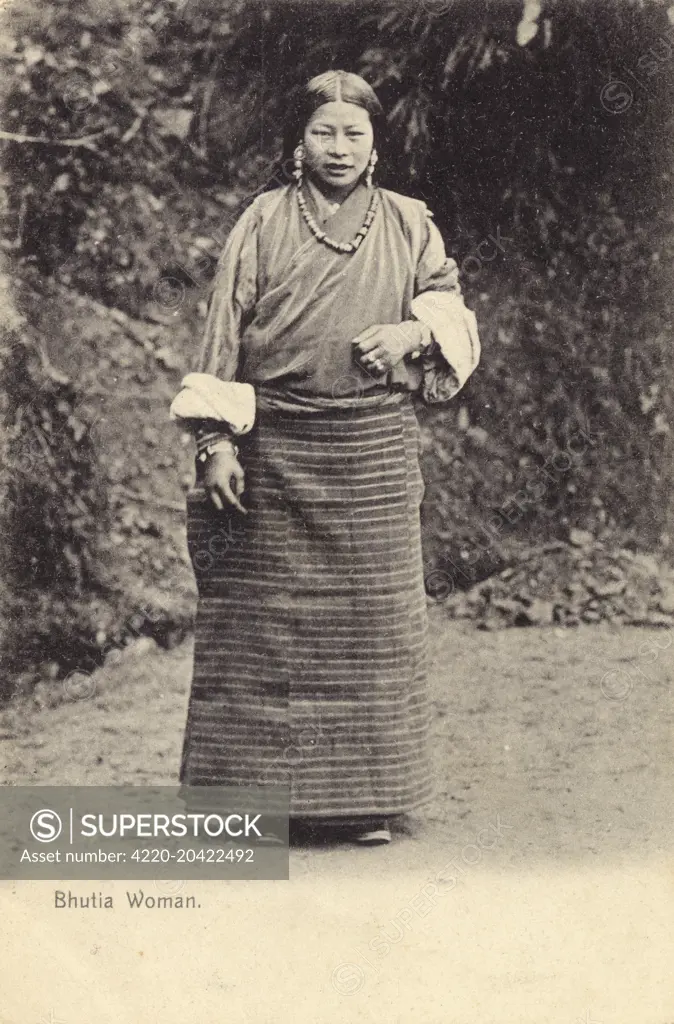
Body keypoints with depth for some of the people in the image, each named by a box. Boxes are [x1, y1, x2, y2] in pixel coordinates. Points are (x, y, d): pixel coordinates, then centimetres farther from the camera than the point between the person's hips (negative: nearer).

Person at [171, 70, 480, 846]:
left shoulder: (409, 225, 10)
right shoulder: (263, 223, 4)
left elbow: (454, 315, 14)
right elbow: (222, 337, 0)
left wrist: (417, 331, -9)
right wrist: (217, 443, -8)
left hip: (373, 456, 2)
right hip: (273, 452, -1)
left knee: (369, 621, 3)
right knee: (262, 618, 1)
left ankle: (361, 798, 14)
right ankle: (247, 790, 11)